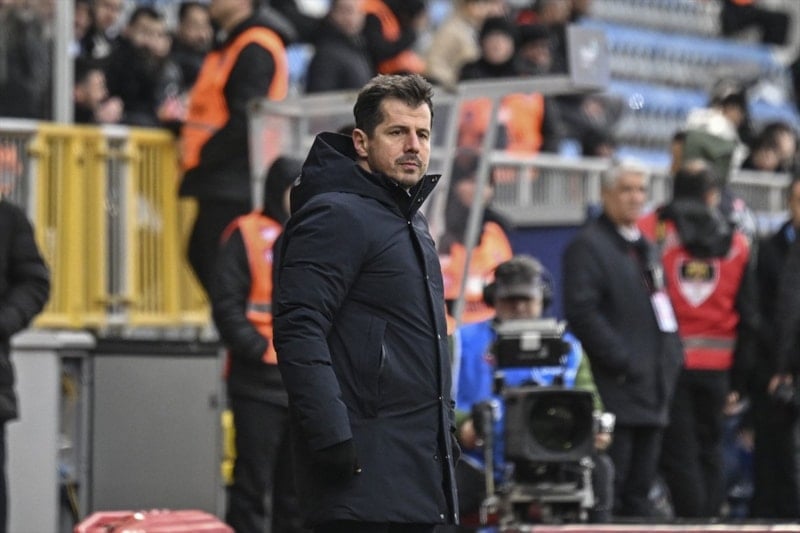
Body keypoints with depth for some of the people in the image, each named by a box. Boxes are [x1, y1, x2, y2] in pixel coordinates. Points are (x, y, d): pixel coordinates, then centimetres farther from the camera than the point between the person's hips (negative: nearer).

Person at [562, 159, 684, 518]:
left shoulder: (645, 247, 22)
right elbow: (581, 312, -16)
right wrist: (623, 362, -18)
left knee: (640, 492, 10)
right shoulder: (587, 246, -7)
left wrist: (673, 357, 12)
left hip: (652, 390, 9)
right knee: (609, 488, -9)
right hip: (617, 390, -9)